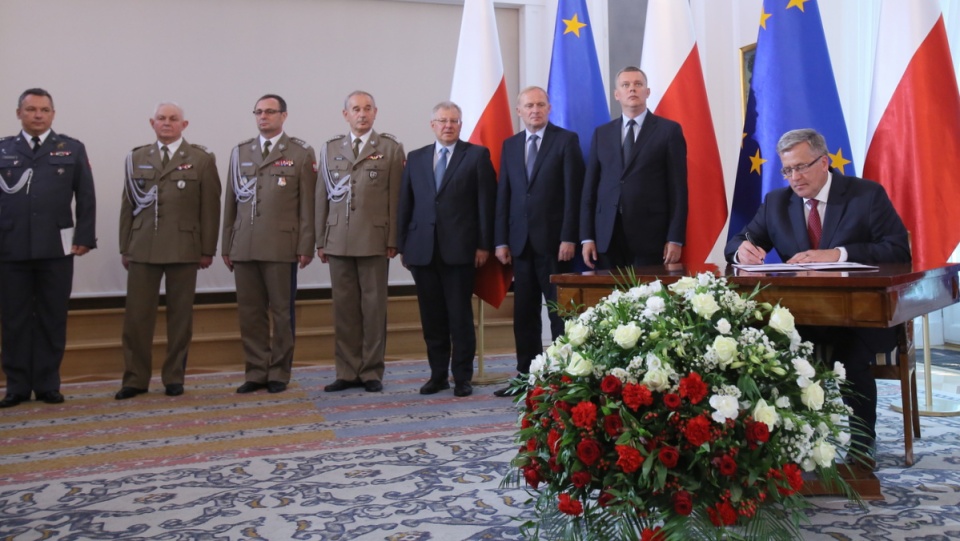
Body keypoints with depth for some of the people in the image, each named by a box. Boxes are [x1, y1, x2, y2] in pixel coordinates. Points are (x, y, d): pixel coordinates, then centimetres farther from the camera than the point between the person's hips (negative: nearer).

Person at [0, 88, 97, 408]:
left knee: (53, 319, 5)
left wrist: (85, 237, -3)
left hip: (57, 249, -1)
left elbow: (86, 198, 5)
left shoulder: (72, 149, 8)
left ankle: (48, 385, 15)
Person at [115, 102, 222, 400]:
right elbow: (128, 205, 12)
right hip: (142, 249, 2)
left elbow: (210, 207, 0)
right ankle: (135, 378, 13)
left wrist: (207, 249, -4)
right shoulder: (136, 158, 13)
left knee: (180, 316, 4)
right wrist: (125, 247, 7)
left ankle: (174, 377, 15)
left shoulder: (201, 159, 4)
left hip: (184, 249, -2)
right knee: (136, 315, 2)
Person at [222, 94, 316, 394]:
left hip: (281, 246, -4)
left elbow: (307, 203, -1)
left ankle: (279, 373, 14)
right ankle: (256, 372, 15)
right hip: (244, 245, 4)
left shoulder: (301, 153, 3)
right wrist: (227, 245, 10)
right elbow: (230, 201, 14)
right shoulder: (240, 152, 15)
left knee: (282, 311, 4)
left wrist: (306, 245, -7)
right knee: (250, 312, 5)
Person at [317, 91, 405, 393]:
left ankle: (371, 371, 11)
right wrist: (320, 240, 7)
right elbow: (322, 196, 12)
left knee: (374, 306, 2)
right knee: (344, 307, 5)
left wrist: (393, 240, -6)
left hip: (375, 240, -3)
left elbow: (395, 197, -1)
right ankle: (347, 371, 14)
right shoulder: (331, 149, 14)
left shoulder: (391, 149, 5)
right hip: (338, 240, 3)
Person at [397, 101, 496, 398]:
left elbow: (486, 203, -1)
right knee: (432, 317, 8)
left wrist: (484, 245, -6)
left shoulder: (477, 155, 5)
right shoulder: (416, 158, 14)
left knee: (460, 315, 1)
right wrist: (402, 245, 7)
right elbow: (405, 204, 13)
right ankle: (438, 374, 18)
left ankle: (462, 376, 10)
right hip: (422, 249, 4)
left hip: (459, 249, -3)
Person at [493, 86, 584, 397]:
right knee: (524, 314, 7)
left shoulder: (566, 140, 1)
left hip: (554, 241, -4)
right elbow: (503, 195, 11)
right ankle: (526, 375, 14)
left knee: (560, 312, 2)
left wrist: (569, 238, -13)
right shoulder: (510, 146, 14)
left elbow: (573, 192, -6)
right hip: (521, 242, 4)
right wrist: (501, 240, 4)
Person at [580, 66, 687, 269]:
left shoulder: (669, 130, 4)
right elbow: (590, 186, 10)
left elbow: (678, 187, 0)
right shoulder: (601, 133, 14)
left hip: (650, 235, -2)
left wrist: (675, 238, -8)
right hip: (607, 236, 3)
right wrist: (587, 236, 3)